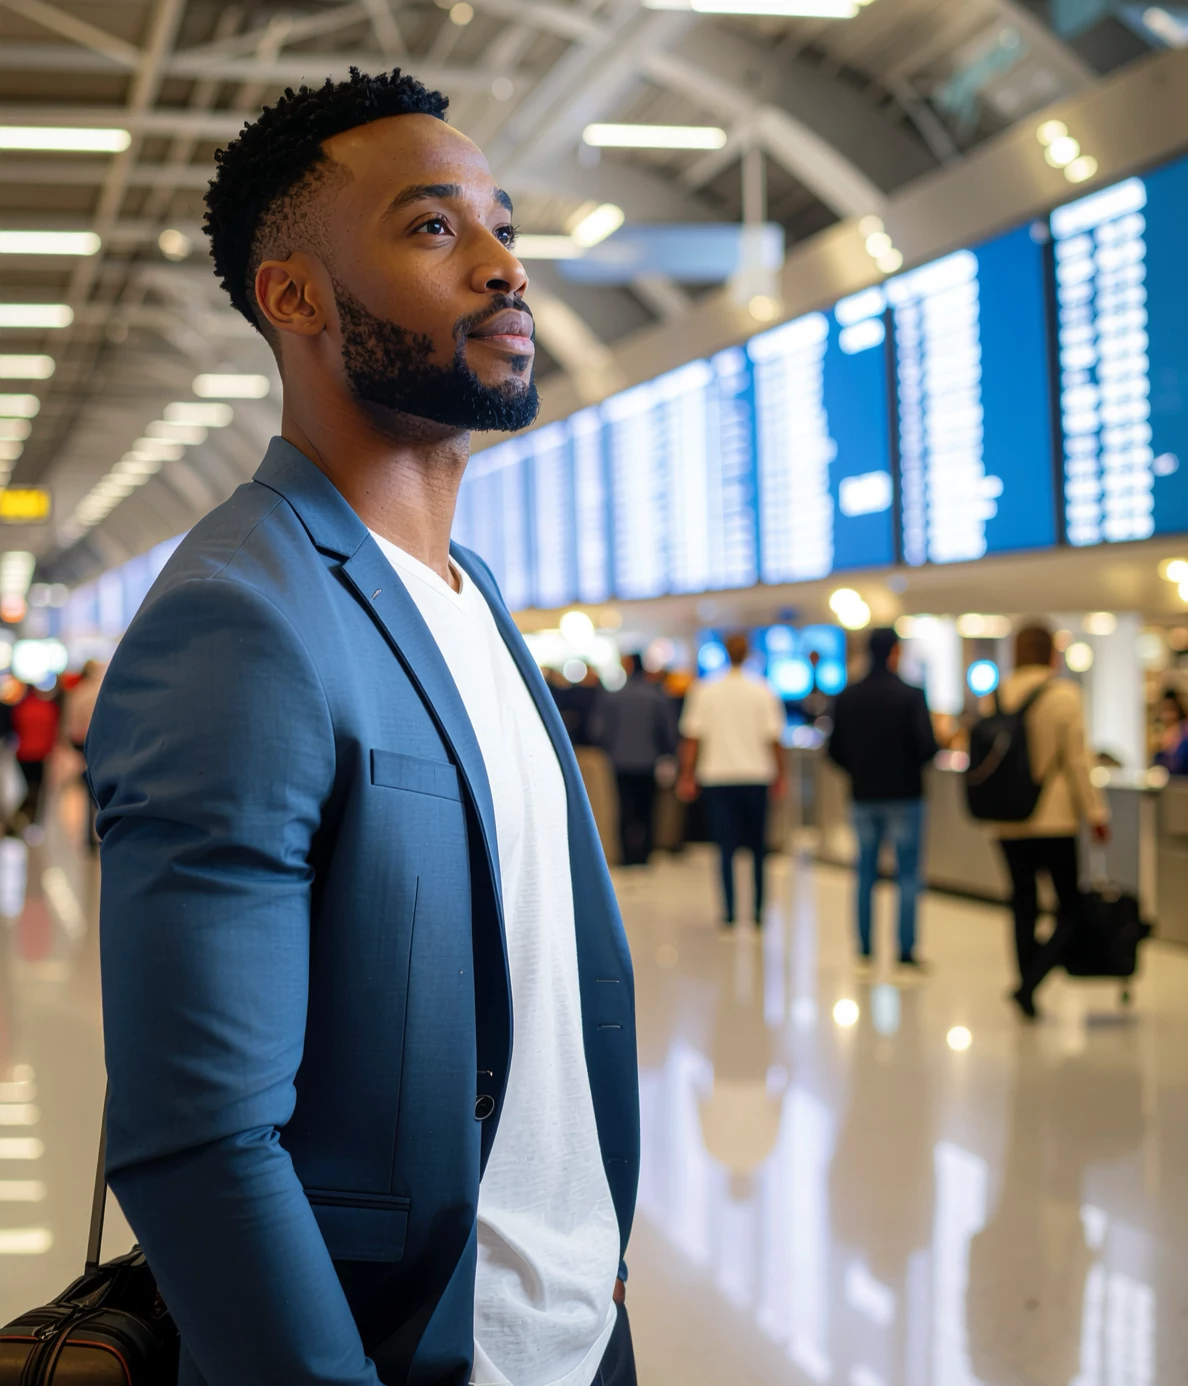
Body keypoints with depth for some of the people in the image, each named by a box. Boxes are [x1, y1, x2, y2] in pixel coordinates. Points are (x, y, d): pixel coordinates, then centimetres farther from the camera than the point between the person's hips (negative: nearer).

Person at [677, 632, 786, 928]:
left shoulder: (704, 691, -1)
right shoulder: (762, 692, -2)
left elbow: (692, 737, -4)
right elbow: (773, 738, -4)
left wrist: (687, 776, 1)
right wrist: (780, 775, 5)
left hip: (717, 776, 0)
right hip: (755, 776, 0)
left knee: (726, 848, 2)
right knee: (757, 847, 12)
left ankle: (730, 914, -4)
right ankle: (759, 912, 13)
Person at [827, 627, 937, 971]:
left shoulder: (847, 697, 0)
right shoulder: (910, 696, -12)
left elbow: (836, 751, 1)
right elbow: (926, 747, -17)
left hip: (863, 797, 4)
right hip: (904, 797, -4)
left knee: (866, 874, 12)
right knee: (908, 875, 3)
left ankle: (865, 952, 12)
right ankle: (906, 954, 0)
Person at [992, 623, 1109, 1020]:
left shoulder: (997, 696, 4)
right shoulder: (1064, 695, -8)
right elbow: (1077, 760, -9)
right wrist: (1095, 812, -1)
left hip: (1008, 822, 4)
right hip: (1055, 820, -4)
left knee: (1023, 907, 11)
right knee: (1071, 909, 4)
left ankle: (1027, 991, 12)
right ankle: (1029, 983, -13)